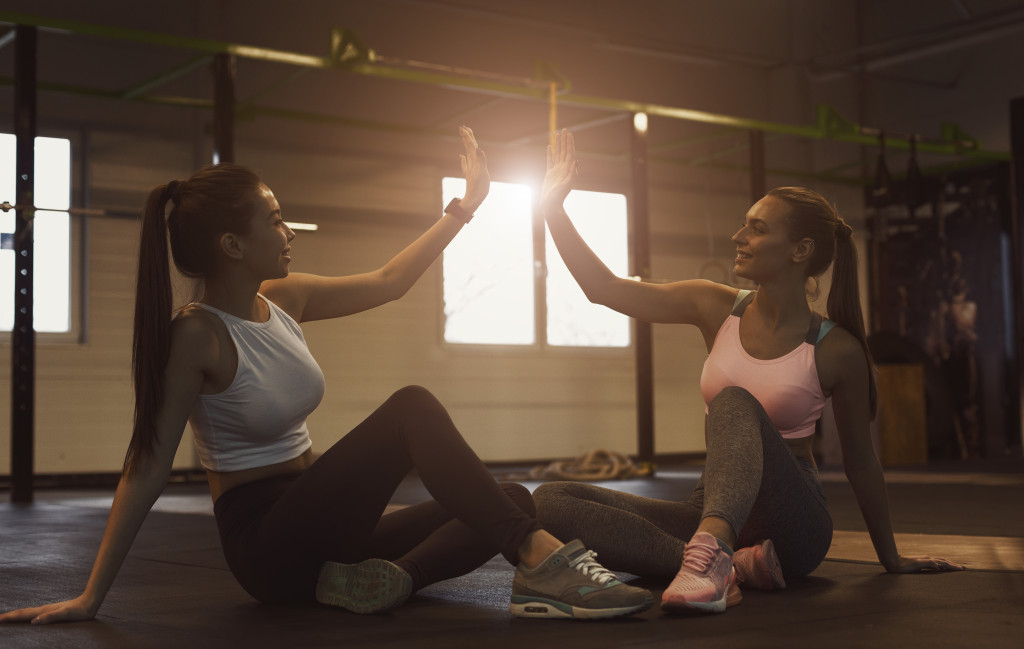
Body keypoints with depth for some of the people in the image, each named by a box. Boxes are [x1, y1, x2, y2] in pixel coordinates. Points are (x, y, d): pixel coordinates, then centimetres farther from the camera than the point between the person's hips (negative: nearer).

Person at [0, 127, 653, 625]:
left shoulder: (284, 300, 6)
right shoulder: (197, 336, -15)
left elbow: (388, 281, 17)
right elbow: (148, 469, -15)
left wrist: (468, 204, 17)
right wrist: (92, 596, -15)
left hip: (312, 516, 8)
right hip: (261, 541, -8)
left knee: (509, 501, -3)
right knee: (412, 408, -25)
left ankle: (392, 575, -25)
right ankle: (541, 562, -33)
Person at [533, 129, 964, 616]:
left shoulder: (836, 350, -6)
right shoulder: (716, 309, 4)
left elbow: (859, 459, 6)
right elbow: (604, 288, 2)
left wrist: (890, 557, 16)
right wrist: (553, 205, -3)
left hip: (792, 529, -4)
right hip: (711, 512, 4)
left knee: (734, 402, -34)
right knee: (551, 500, -20)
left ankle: (709, 556, -58)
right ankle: (726, 564, -31)